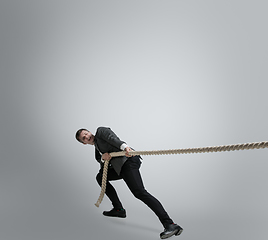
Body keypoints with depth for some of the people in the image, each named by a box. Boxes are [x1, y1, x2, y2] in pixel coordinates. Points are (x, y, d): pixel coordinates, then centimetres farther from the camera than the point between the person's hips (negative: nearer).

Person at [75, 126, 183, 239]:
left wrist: (124, 146, -31)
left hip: (128, 161, -9)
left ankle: (170, 224, -29)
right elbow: (104, 167, 19)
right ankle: (118, 209, 15)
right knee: (100, 177, 16)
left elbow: (113, 138, -11)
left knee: (139, 192, -22)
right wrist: (103, 158, -5)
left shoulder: (101, 131, 10)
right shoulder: (97, 149, 31)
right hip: (119, 166, 9)